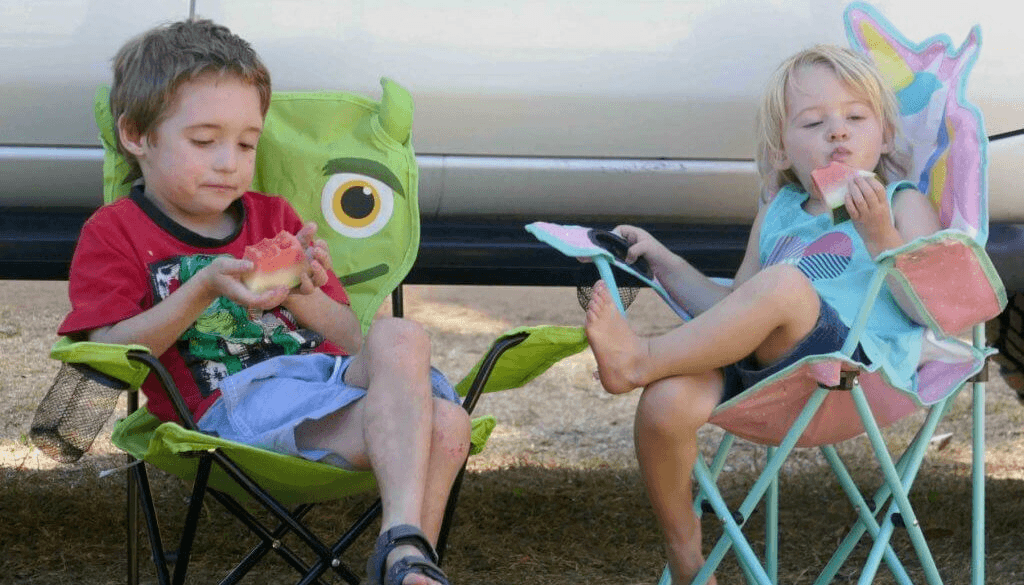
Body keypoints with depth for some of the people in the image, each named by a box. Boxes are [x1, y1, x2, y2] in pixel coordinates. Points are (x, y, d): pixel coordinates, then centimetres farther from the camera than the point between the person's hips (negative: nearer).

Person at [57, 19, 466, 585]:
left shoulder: (274, 216, 26)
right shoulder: (113, 232, 12)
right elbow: (112, 352, -4)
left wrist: (305, 296, -5)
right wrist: (204, 288, -16)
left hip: (332, 370, 6)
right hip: (232, 399, -6)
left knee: (444, 426, -30)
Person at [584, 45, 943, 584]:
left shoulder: (903, 204, 13)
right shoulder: (776, 216, 27)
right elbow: (733, 313, 34)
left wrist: (878, 236, -12)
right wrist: (663, 262, 23)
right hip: (761, 368, 5)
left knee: (784, 282, -35)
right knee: (666, 403, -25)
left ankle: (640, 358, -22)